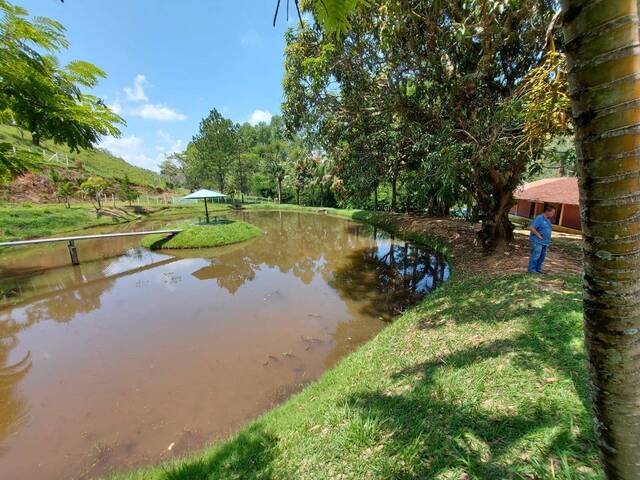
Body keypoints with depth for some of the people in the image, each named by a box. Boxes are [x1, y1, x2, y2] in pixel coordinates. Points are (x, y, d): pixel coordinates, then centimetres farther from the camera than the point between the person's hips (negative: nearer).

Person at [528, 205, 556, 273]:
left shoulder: (548, 220, 15)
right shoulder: (539, 218, -13)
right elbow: (531, 228, -21)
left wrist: (548, 240, 15)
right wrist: (539, 235, -18)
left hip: (545, 242, 9)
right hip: (538, 241, -9)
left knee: (542, 256, 10)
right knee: (536, 255, -8)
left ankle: (538, 269, 19)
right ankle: (532, 269, -2)